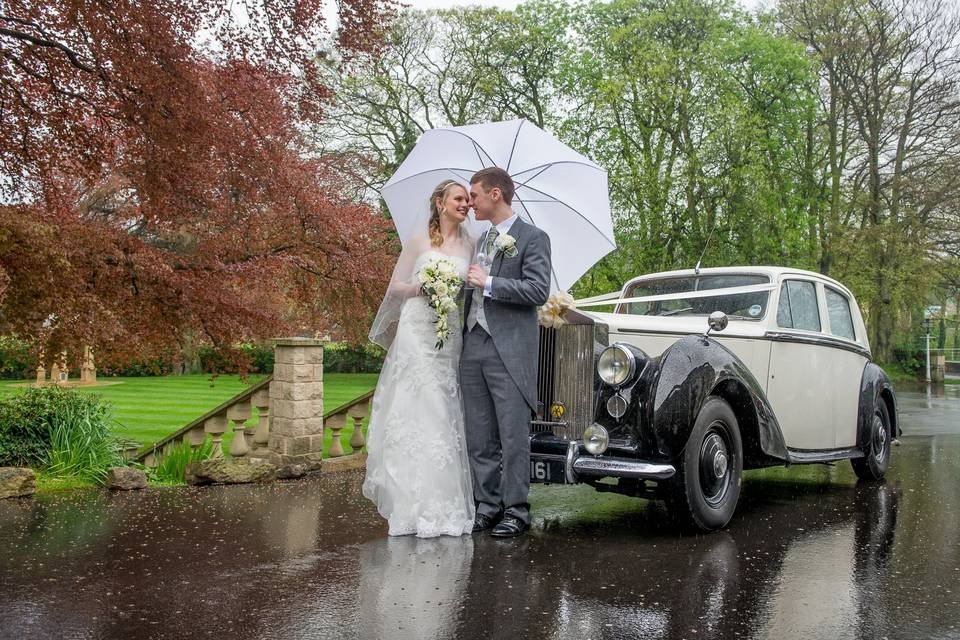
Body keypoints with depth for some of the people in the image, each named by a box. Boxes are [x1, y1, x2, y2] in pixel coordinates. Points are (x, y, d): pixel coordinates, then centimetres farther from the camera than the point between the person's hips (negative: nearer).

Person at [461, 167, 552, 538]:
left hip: (510, 350, -7)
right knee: (479, 435, 8)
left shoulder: (533, 239, -2)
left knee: (513, 434, -3)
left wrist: (489, 282, -13)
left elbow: (539, 291, -13)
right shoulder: (481, 240, 20)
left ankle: (516, 510, 5)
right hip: (473, 346, 7)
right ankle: (487, 504, 17)